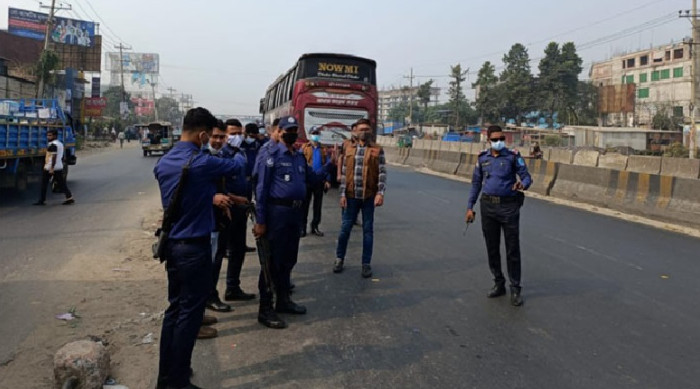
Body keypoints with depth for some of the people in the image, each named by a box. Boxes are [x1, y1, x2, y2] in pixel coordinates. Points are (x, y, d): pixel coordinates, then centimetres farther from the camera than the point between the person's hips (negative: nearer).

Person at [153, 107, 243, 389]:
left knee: (174, 308, 17)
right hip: (194, 247, -8)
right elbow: (238, 165, -3)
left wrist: (212, 197, 21)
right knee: (189, 315, 3)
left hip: (171, 244, 8)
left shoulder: (163, 163, 5)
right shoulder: (202, 163, -19)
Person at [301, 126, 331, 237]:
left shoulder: (324, 150, 8)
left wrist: (327, 180, 1)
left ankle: (315, 226, 21)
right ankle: (302, 227, 11)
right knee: (305, 205, 4)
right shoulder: (304, 148, 0)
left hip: (320, 181, 3)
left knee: (318, 205, 10)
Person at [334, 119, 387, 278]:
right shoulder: (349, 149, 7)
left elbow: (382, 173, -6)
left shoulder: (377, 150, 0)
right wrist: (342, 194, 0)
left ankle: (366, 263, 16)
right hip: (351, 195, 2)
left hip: (369, 196, -2)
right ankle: (339, 258, 25)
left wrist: (380, 193, -17)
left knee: (368, 230, 6)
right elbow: (344, 173, 6)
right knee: (345, 228, 9)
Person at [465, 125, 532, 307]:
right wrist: (470, 207, 7)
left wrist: (522, 185, -30)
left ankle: (515, 288, 9)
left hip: (509, 206, -3)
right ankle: (498, 284, 24)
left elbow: (527, 177, -6)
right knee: (492, 248, 10)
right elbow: (476, 183, 11)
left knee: (512, 249, -1)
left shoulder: (513, 156, -3)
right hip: (488, 205, 3)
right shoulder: (482, 158, 6)